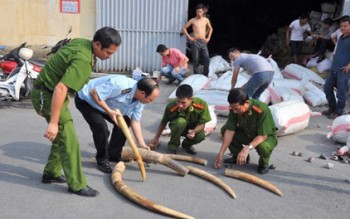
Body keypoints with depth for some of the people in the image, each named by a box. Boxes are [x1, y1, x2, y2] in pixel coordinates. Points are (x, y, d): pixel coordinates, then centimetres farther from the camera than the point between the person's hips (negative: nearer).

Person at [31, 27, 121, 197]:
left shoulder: (82, 43, 1)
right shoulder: (83, 59, -29)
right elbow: (60, 89, -35)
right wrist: (53, 122, -33)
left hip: (50, 92, 10)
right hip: (47, 95, -10)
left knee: (62, 136, 20)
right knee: (69, 140, -6)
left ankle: (51, 173, 33)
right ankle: (76, 185, 5)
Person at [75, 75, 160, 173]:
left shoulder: (140, 100, -12)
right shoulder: (120, 85, -39)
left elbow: (135, 121, -6)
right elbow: (94, 93, -33)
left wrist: (142, 144, -10)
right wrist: (109, 111, -31)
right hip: (86, 100, -8)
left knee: (124, 122, 1)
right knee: (102, 128, -23)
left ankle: (113, 155, 17)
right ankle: (102, 159, 1)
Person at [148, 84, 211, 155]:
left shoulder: (202, 104, -30)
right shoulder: (171, 106, -30)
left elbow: (202, 123, -19)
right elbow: (163, 122, -12)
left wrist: (194, 131, -39)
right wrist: (156, 138, -4)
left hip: (194, 129, 1)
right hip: (177, 126, -1)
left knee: (201, 136, -32)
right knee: (180, 121, -37)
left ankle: (186, 144, 4)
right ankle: (173, 145, -9)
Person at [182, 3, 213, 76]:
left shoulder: (206, 20, 9)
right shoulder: (192, 20, 1)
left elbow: (210, 28, 25)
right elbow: (184, 28, 6)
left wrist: (208, 37, 14)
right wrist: (189, 37, -2)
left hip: (203, 42, 2)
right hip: (195, 42, -2)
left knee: (207, 59, -6)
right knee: (196, 60, -1)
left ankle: (205, 75, 6)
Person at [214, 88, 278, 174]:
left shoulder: (262, 110, -34)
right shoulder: (234, 109, -19)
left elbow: (263, 136, -33)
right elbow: (230, 131, -18)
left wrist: (247, 148, -45)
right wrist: (221, 153, -22)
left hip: (266, 136, -5)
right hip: (247, 134, 5)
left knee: (263, 146, -39)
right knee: (224, 129, -12)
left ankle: (264, 163, -2)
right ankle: (238, 156, 9)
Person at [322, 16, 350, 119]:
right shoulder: (341, 37, 12)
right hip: (334, 68, 8)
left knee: (341, 93, 1)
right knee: (327, 88, 14)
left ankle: (338, 112, 15)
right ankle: (332, 108, 30)